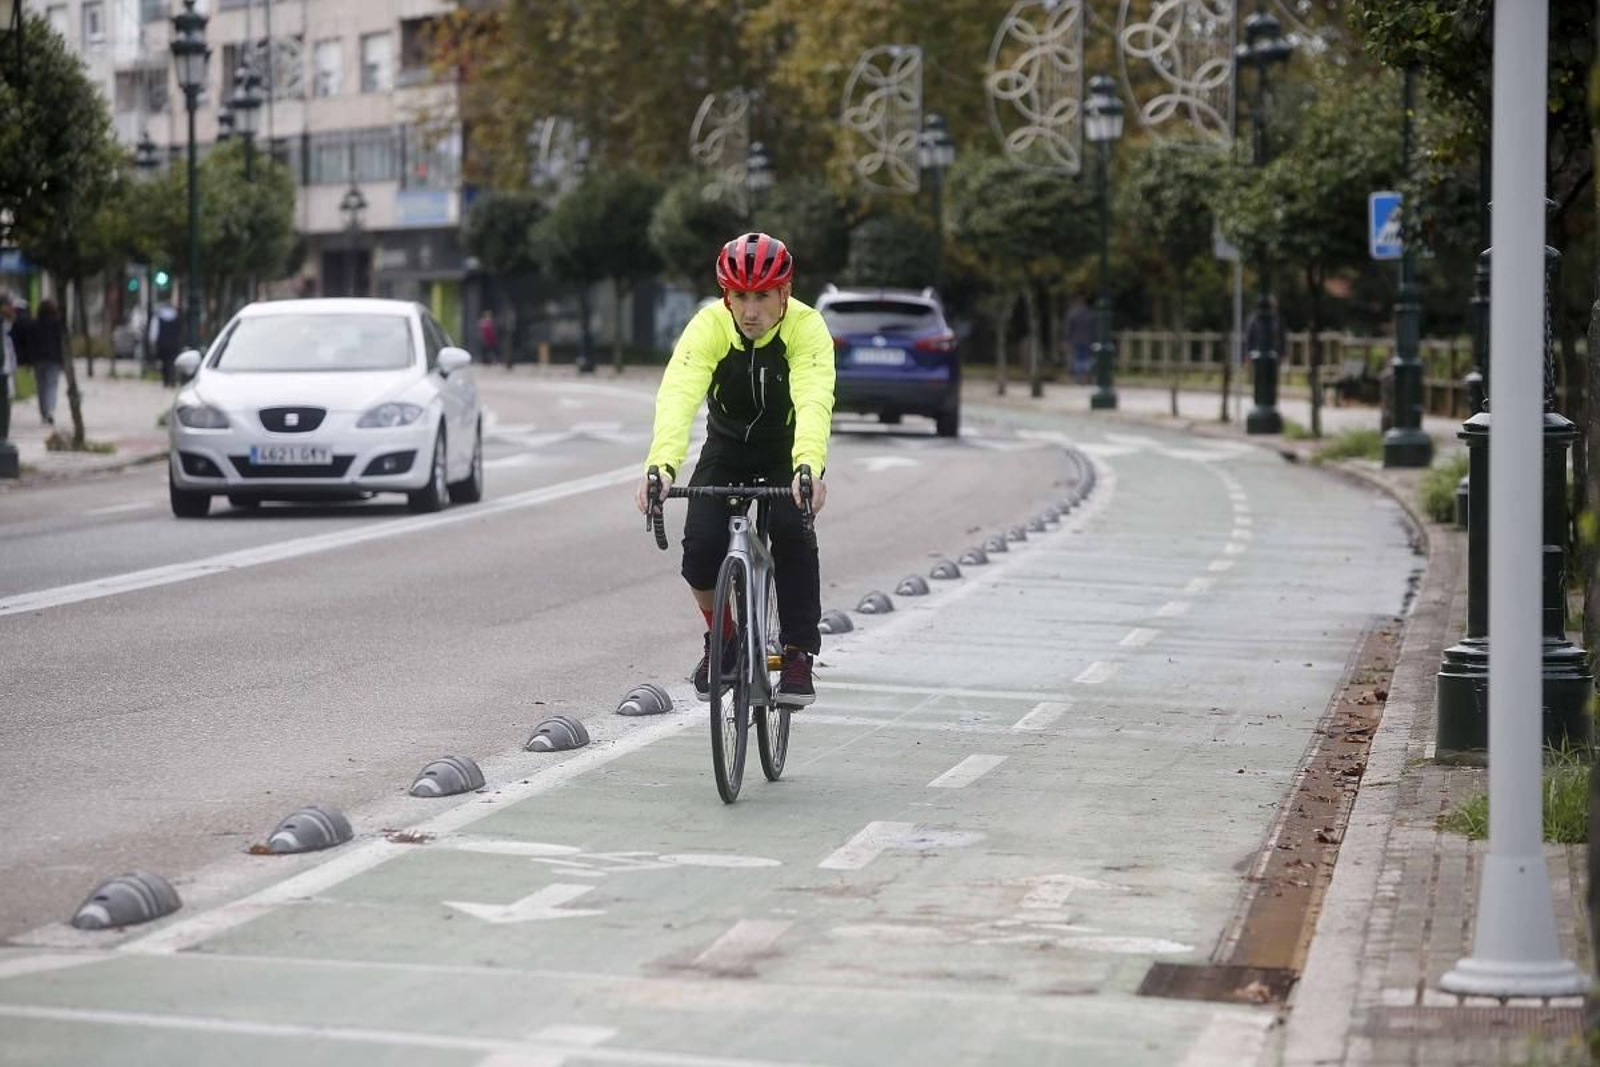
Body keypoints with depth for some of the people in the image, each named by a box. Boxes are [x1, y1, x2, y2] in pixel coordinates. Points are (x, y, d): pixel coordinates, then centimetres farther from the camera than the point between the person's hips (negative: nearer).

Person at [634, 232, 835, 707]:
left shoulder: (807, 328, -27)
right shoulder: (708, 327, -25)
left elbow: (814, 402, -43)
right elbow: (677, 398, -40)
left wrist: (808, 468, -61)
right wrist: (661, 465, -58)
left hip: (788, 452, -1)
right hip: (726, 449, 1)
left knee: (792, 533, -27)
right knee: (701, 544, -19)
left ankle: (799, 654, -12)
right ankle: (721, 635, 10)